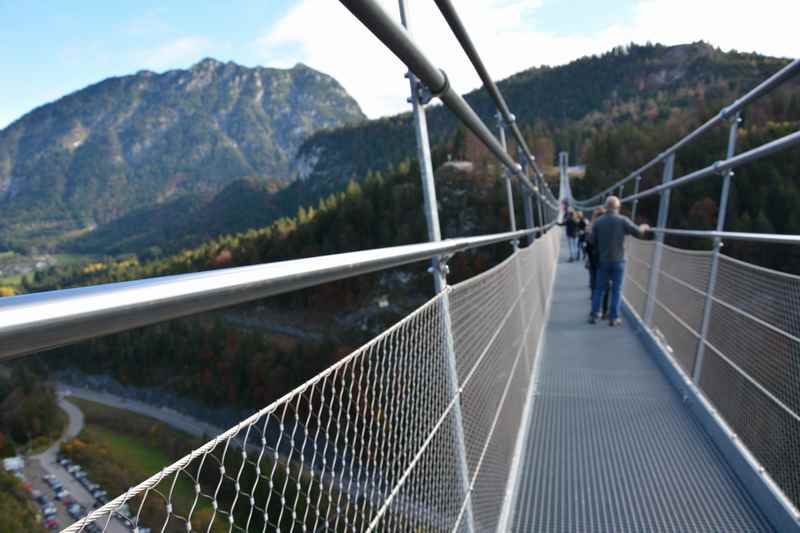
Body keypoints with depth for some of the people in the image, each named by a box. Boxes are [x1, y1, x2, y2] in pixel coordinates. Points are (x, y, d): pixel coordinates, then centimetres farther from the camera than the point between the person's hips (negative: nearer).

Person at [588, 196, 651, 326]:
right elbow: (638, 232, -6)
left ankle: (594, 315, 13)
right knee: (616, 290, 6)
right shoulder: (622, 220, -9)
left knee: (599, 288, 12)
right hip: (618, 260, -2)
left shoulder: (598, 222, -4)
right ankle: (613, 318, 9)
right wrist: (644, 227, 15)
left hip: (603, 260, 2)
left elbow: (592, 240, -2)